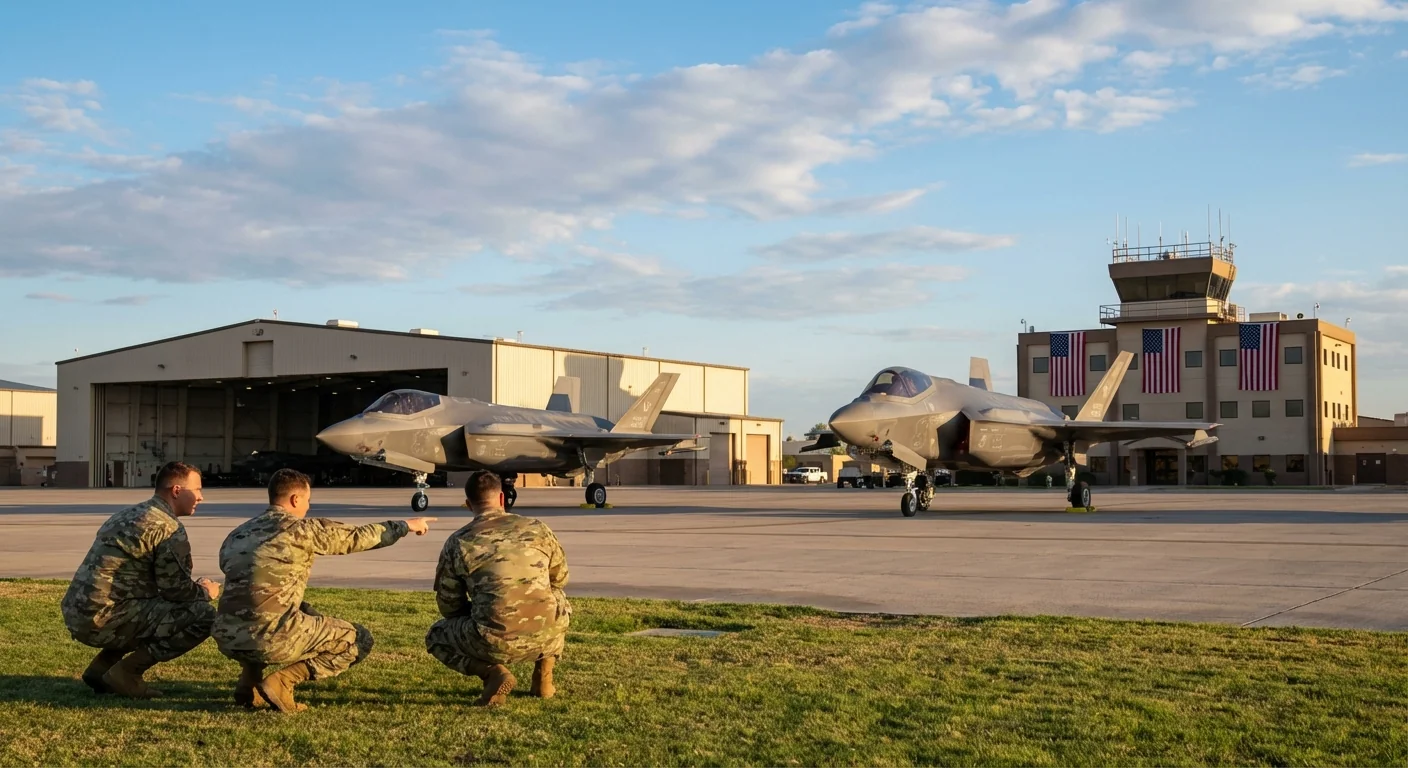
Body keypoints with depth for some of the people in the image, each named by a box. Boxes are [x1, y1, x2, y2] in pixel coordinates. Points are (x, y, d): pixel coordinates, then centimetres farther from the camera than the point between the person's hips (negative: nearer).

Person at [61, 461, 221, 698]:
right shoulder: (169, 527, -9)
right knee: (203, 615, -10)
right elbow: (176, 588, -10)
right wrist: (206, 592, 11)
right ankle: (126, 672, -7)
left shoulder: (129, 514, 21)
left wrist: (195, 588, 23)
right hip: (104, 620, -10)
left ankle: (102, 666, 16)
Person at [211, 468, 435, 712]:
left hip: (225, 639, 7)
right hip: (270, 639, -7)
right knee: (359, 640, 9)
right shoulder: (304, 529, -1)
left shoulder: (236, 534, 18)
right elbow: (360, 536, 7)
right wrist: (406, 525, 23)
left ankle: (249, 682, 19)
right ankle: (282, 682, -3)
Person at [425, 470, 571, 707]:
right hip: (546, 637, 3)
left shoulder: (458, 542, 4)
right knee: (561, 603, 38)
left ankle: (493, 672, 0)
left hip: (495, 644, -3)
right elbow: (560, 577, 25)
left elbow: (449, 607, 12)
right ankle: (543, 677, 21)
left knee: (436, 636, 26)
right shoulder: (537, 528, 9)